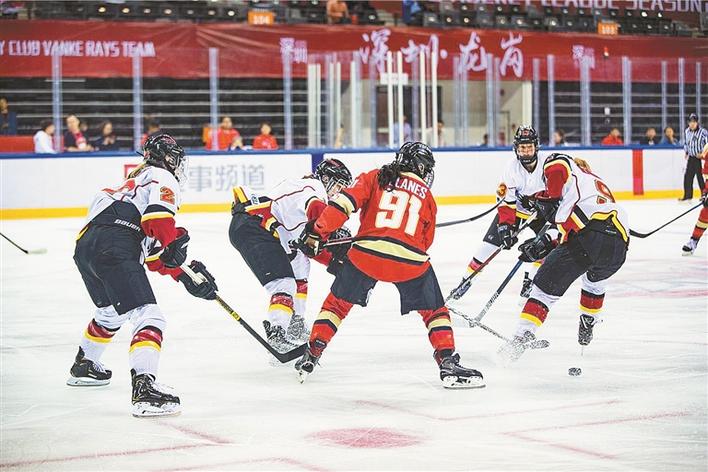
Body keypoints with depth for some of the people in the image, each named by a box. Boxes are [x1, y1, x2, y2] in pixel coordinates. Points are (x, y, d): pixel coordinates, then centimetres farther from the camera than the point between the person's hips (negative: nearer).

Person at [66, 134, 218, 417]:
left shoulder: (137, 181, 35)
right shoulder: (163, 179, 8)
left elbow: (154, 255, 31)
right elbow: (158, 215, -17)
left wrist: (186, 275, 26)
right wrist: (172, 247, -12)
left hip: (85, 246, 10)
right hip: (114, 250, -10)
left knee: (111, 311, 35)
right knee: (148, 316, -15)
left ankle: (83, 367, 52)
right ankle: (144, 388, -31)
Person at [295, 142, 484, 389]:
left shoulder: (374, 177, 14)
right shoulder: (426, 195, 19)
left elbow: (344, 203, 0)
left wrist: (317, 232, 2)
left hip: (366, 252, 0)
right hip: (410, 261, 0)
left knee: (338, 302, 21)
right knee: (434, 311, 18)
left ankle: (311, 356, 21)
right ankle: (448, 364, 7)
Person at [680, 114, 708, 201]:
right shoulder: (687, 131, 5)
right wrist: (686, 153, 13)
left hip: (701, 157, -6)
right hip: (691, 157, 6)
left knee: (700, 176, -7)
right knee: (688, 176, 5)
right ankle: (688, 195, 15)